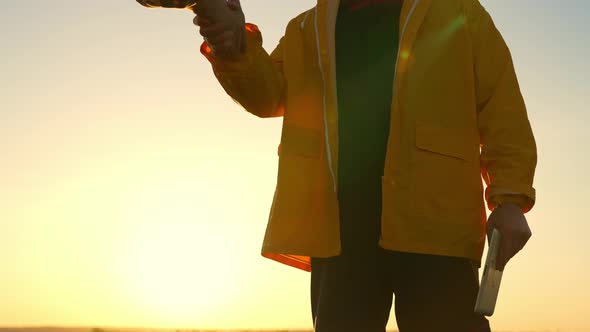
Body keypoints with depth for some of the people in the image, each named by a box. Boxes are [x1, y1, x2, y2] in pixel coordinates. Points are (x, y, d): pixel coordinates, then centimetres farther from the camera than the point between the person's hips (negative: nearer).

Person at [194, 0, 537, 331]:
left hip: (433, 220, -3)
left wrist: (510, 198, -7)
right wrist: (235, 51, -16)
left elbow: (501, 109, 6)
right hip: (339, 226, 3)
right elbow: (268, 91, 7)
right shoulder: (309, 29, 22)